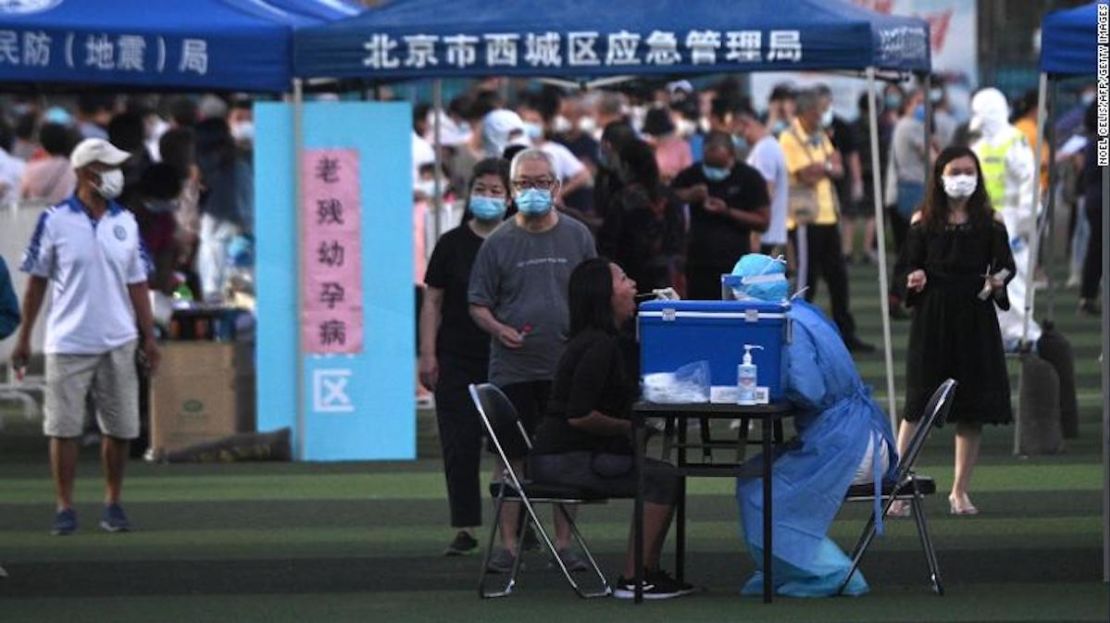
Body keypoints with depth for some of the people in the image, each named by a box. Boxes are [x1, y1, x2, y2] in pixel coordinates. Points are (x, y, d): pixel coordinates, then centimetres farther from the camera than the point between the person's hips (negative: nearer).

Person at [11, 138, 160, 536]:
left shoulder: (126, 223, 6)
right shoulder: (55, 221, -3)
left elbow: (136, 284, 10)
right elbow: (37, 281, 2)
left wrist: (149, 337, 4)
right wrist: (24, 338, 1)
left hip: (118, 343, 3)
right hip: (68, 343, -3)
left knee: (119, 428, 4)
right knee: (64, 428, -1)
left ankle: (113, 505, 15)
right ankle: (64, 507, 5)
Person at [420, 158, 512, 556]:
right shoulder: (452, 244, 4)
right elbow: (433, 302, 5)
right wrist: (428, 354, -2)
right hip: (458, 360, 0)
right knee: (459, 445, -1)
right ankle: (465, 528, 5)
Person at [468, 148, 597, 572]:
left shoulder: (578, 237, 7)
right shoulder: (499, 242, 3)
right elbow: (478, 304, 4)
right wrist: (499, 329, -14)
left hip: (567, 366, 1)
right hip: (513, 367, -1)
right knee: (511, 457, 0)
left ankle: (563, 542, 12)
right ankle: (508, 544, 5)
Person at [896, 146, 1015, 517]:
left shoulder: (989, 223, 4)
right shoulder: (925, 222, 3)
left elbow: (1005, 264, 3)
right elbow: (909, 266, 6)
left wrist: (997, 282, -18)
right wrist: (913, 280, -15)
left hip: (975, 319, 1)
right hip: (932, 318, -1)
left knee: (972, 409, 4)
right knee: (917, 405, -4)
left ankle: (960, 490, 14)